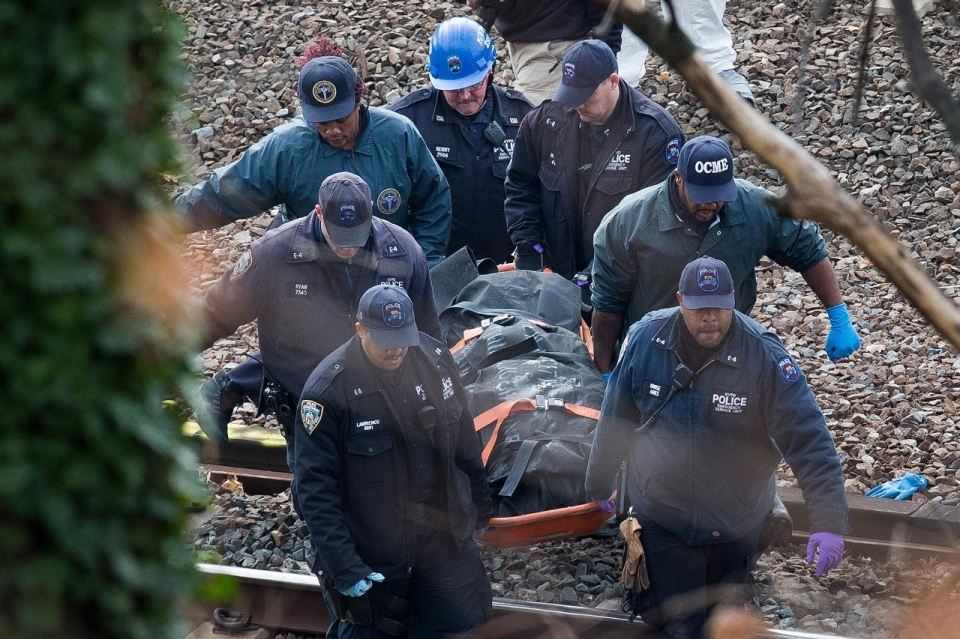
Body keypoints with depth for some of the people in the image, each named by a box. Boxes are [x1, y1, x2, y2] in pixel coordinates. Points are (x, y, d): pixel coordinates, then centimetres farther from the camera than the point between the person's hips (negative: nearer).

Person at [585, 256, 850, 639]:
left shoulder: (763, 355, -22)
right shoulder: (645, 339, -14)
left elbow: (808, 440, -23)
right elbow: (615, 418, 2)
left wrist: (828, 521, -32)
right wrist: (599, 482, 13)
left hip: (734, 527, 0)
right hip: (659, 518, 0)